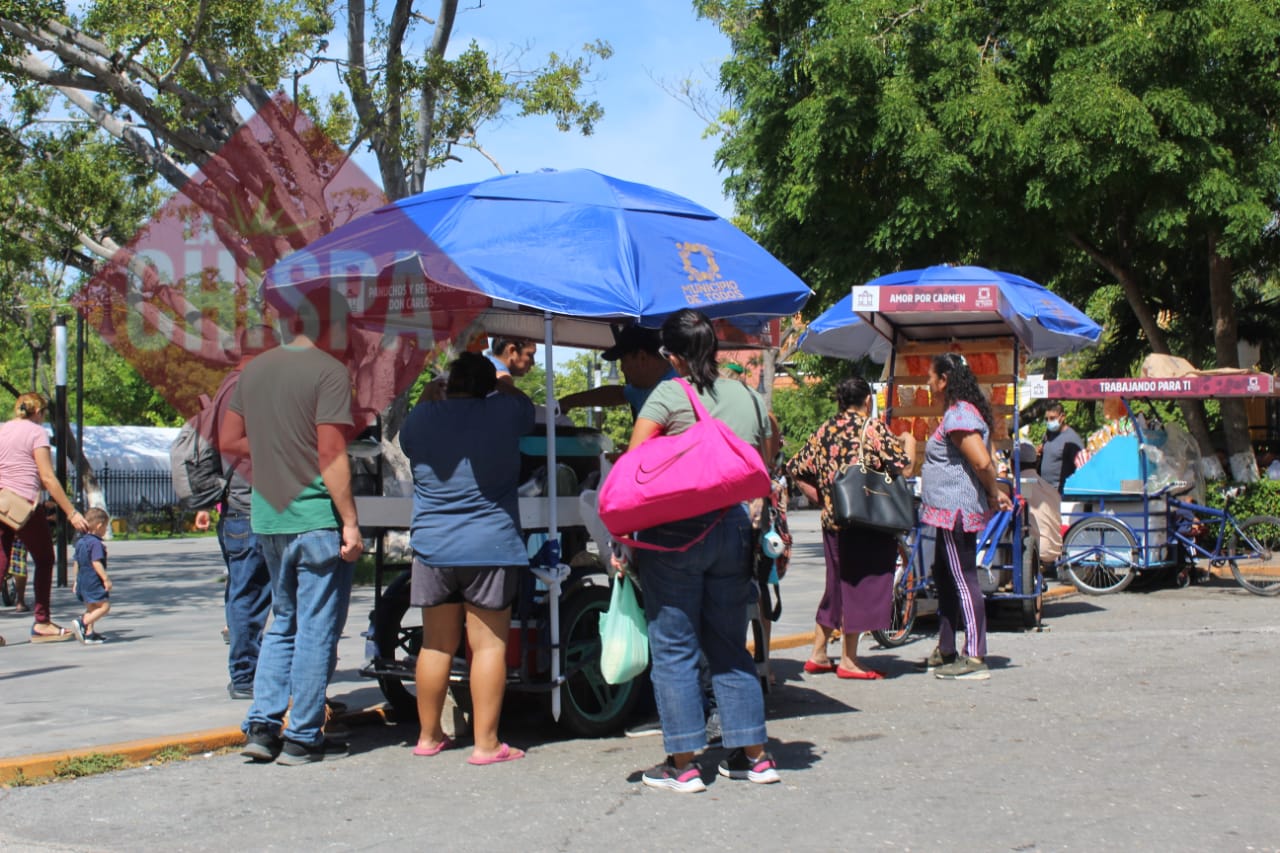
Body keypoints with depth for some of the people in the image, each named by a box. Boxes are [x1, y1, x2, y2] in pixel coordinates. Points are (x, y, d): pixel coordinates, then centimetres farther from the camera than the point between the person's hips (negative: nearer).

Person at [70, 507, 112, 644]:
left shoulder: (80, 542, 13)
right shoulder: (96, 543, -15)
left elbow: (77, 563, 18)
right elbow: (96, 563, -22)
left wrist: (76, 581, 23)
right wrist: (106, 579, -20)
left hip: (82, 581, 10)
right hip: (94, 581, -10)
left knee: (90, 608, 16)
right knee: (104, 606, -7)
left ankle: (89, 633, 13)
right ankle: (83, 623, -19)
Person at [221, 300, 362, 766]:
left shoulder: (254, 369, 10)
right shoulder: (329, 372, -12)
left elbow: (229, 442, 13)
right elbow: (331, 456, -17)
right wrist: (350, 523, -15)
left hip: (267, 518, 7)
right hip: (317, 518, -7)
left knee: (284, 623, 19)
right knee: (316, 630, 3)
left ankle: (261, 726, 13)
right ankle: (303, 738, 8)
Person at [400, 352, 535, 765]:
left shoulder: (421, 418, 3)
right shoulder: (502, 412, -4)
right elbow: (526, 408, 18)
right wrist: (502, 383, 36)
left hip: (432, 547, 3)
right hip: (490, 546, -3)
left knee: (436, 645, 12)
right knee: (488, 645, -1)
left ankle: (428, 736, 22)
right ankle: (485, 743, -1)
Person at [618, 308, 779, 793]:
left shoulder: (671, 394, -5)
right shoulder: (750, 399, 11)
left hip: (675, 533, -5)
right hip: (734, 529, 5)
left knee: (674, 648, 3)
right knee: (729, 645, 15)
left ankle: (683, 765, 5)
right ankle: (753, 756, 19)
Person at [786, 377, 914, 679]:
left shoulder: (824, 431, 10)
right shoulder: (873, 428, -7)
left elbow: (798, 470, 9)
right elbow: (902, 464, -11)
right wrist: (909, 442, 9)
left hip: (832, 521, 6)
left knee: (837, 584, 17)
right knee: (860, 585, 0)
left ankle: (818, 654, 22)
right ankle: (848, 660, 4)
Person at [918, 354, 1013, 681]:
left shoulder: (958, 416, -17)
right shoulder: (961, 411, 16)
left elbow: (982, 462, -25)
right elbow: (984, 462, 17)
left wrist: (993, 493, -10)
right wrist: (995, 494, 10)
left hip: (956, 511, -11)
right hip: (951, 510, 11)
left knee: (963, 580, -8)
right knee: (944, 577, 18)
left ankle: (975, 658, -5)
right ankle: (945, 650, 26)